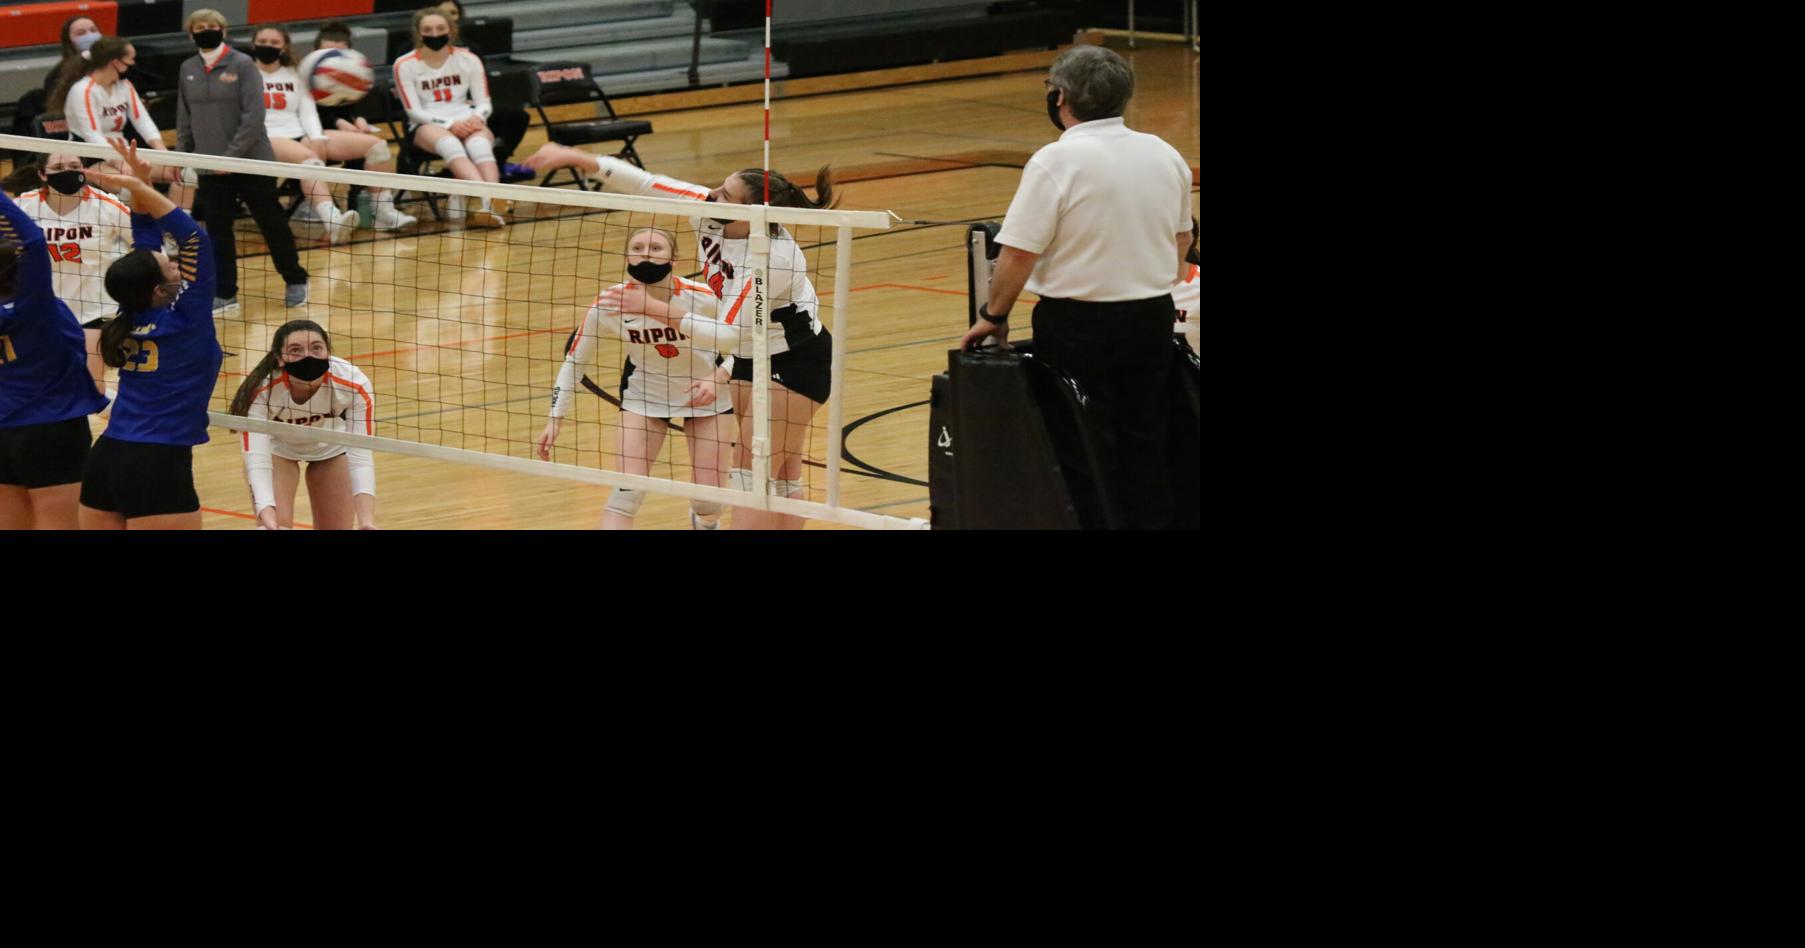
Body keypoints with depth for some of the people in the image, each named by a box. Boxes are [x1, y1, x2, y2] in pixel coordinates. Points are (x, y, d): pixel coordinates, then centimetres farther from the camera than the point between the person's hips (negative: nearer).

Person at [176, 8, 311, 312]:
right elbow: (184, 117, 13)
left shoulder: (242, 65, -9)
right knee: (217, 231, 4)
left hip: (252, 162, -4)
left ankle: (295, 282, 22)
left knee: (272, 224, 5)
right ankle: (225, 293, 14)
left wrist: (233, 155, -18)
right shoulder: (188, 70, 6)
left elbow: (254, 116, -14)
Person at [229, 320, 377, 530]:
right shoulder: (261, 390, -38)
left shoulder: (355, 385, -36)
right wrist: (266, 513, -61)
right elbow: (256, 460, -43)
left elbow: (360, 457, -37)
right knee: (275, 526, -20)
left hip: (331, 448, 2)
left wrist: (366, 521, -50)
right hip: (276, 447, -2)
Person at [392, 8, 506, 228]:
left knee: (479, 144, -35)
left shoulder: (468, 60, 6)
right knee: (450, 144, -39)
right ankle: (486, 200, -61)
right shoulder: (405, 65, -1)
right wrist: (450, 124, -21)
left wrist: (476, 119, -19)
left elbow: (485, 104, 6)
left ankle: (491, 203, -57)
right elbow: (414, 111, -6)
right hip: (427, 126, -2)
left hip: (467, 122, 2)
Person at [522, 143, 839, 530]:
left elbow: (727, 336, -31)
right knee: (782, 472, 12)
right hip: (752, 356, 8)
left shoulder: (772, 259, -34)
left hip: (796, 362, -8)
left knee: (752, 472, -9)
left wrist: (654, 308, -28)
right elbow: (644, 183, -11)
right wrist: (576, 158, -18)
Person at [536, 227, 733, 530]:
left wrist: (716, 380, -28)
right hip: (644, 394, 0)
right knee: (627, 491, -15)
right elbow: (574, 360, -10)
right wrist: (555, 420, -13)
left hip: (703, 393, 0)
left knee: (710, 499, 1)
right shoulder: (609, 305, -23)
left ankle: (705, 522, 38)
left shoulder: (700, 297, -27)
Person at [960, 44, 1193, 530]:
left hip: (1079, 325, -5)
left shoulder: (1056, 162, -16)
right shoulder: (1166, 157, 4)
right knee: (1144, 443, 14)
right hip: (1153, 320, 6)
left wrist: (993, 316, -4)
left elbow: (1019, 253, -17)